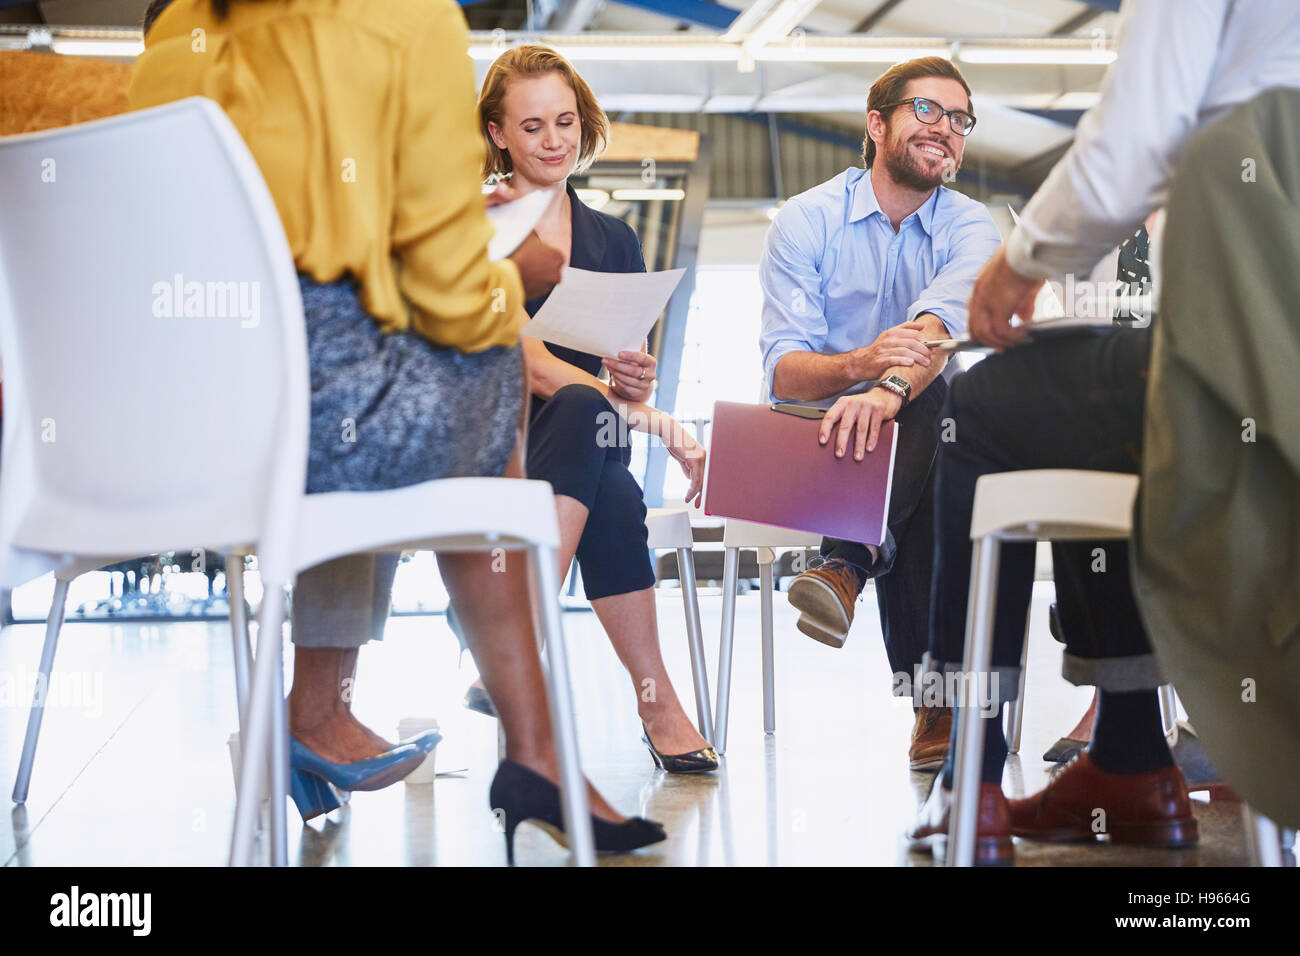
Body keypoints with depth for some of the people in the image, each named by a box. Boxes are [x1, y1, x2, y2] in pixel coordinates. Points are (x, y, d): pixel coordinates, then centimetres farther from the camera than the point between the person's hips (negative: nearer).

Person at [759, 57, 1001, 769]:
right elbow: (783, 370, -12)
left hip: (918, 436, 2)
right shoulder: (805, 220, -2)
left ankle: (850, 563, -33)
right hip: (814, 439, -1)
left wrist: (888, 389, -45)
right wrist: (861, 362, -35)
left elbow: (942, 322, -23)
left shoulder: (969, 226, 1)